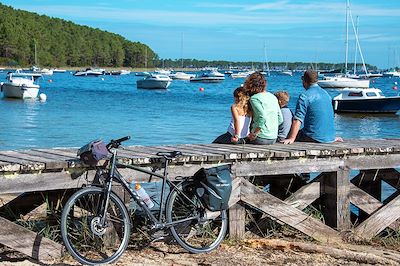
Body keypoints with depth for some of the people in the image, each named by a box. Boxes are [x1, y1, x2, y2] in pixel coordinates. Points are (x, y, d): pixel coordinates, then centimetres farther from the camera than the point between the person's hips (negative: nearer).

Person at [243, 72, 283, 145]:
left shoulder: (254, 98, -9)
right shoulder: (273, 97, 14)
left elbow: (263, 117, -22)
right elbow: (280, 119, 15)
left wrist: (255, 134, -15)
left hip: (261, 139, -7)